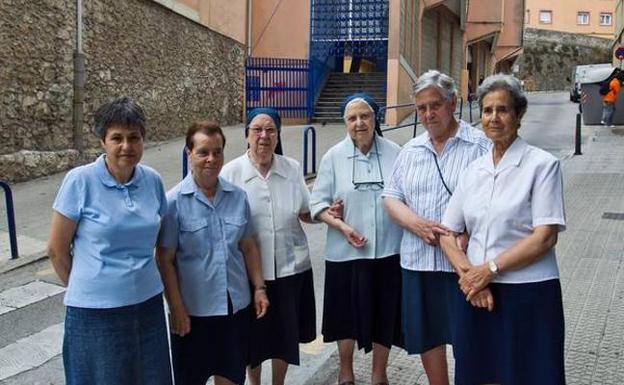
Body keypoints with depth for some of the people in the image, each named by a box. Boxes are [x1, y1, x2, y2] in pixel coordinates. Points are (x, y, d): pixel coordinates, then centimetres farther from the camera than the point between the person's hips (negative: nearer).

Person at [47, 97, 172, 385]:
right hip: (95, 310, -3)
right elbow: (56, 249, -3)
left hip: (148, 303, 4)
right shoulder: (79, 181, -12)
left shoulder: (153, 181, -1)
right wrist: (82, 287, 8)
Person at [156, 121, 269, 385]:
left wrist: (259, 287, 5)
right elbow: (165, 261, -10)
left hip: (236, 304, 4)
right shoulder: (174, 202, -11)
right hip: (193, 309, -3)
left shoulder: (238, 197, 2)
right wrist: (177, 309, -12)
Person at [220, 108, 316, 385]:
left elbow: (306, 213, 8)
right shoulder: (231, 172, -8)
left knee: (285, 331, 14)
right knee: (253, 333, 14)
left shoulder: (292, 168, -1)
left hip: (289, 265, 2)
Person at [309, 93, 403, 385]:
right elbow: (318, 203, -3)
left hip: (388, 249, 1)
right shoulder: (334, 157, -3)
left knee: (384, 315, 11)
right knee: (347, 314, 13)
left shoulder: (394, 153, -1)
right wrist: (342, 226, -16)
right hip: (346, 252, 0)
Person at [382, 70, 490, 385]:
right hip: (417, 260, 5)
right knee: (426, 335, 16)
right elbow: (391, 197, 9)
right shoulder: (410, 150, 12)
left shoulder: (479, 145, -5)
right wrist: (417, 224, -10)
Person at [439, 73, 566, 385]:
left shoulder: (542, 164, -5)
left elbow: (545, 238, -12)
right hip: (476, 293, 4)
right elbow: (448, 233, 8)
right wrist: (468, 275, -8)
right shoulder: (473, 170, 9)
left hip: (528, 294, -4)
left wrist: (489, 269, -13)